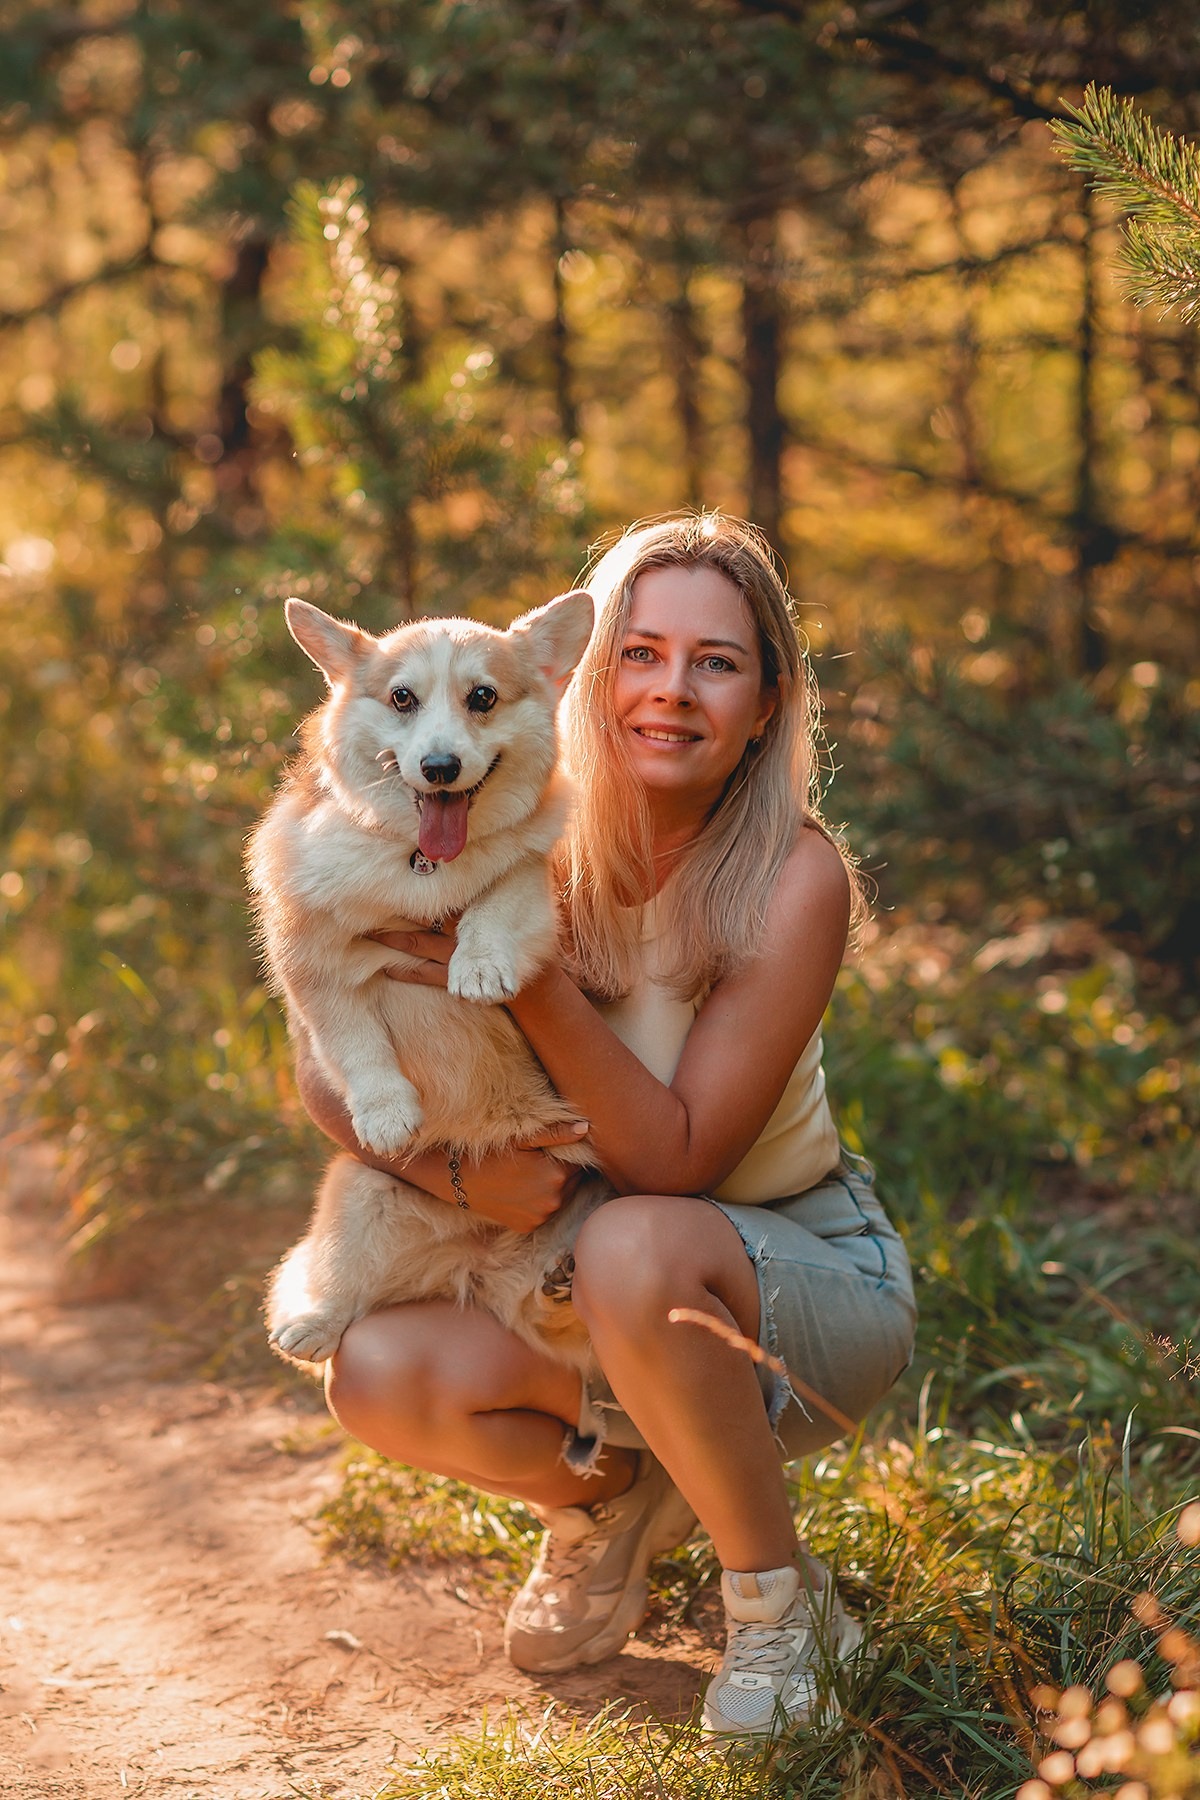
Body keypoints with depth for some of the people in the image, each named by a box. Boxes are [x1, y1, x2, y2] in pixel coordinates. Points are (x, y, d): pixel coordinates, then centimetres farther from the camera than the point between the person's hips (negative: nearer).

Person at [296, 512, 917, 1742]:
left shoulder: (794, 878, -21)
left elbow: (677, 1160, -24)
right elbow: (327, 1074, -8)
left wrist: (535, 987, -34)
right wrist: (447, 1165, -28)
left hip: (810, 1282, -4)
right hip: (605, 1309, 4)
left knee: (633, 1246, -37)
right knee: (378, 1376, -23)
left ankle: (780, 1601, -12)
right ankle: (612, 1496, 10)